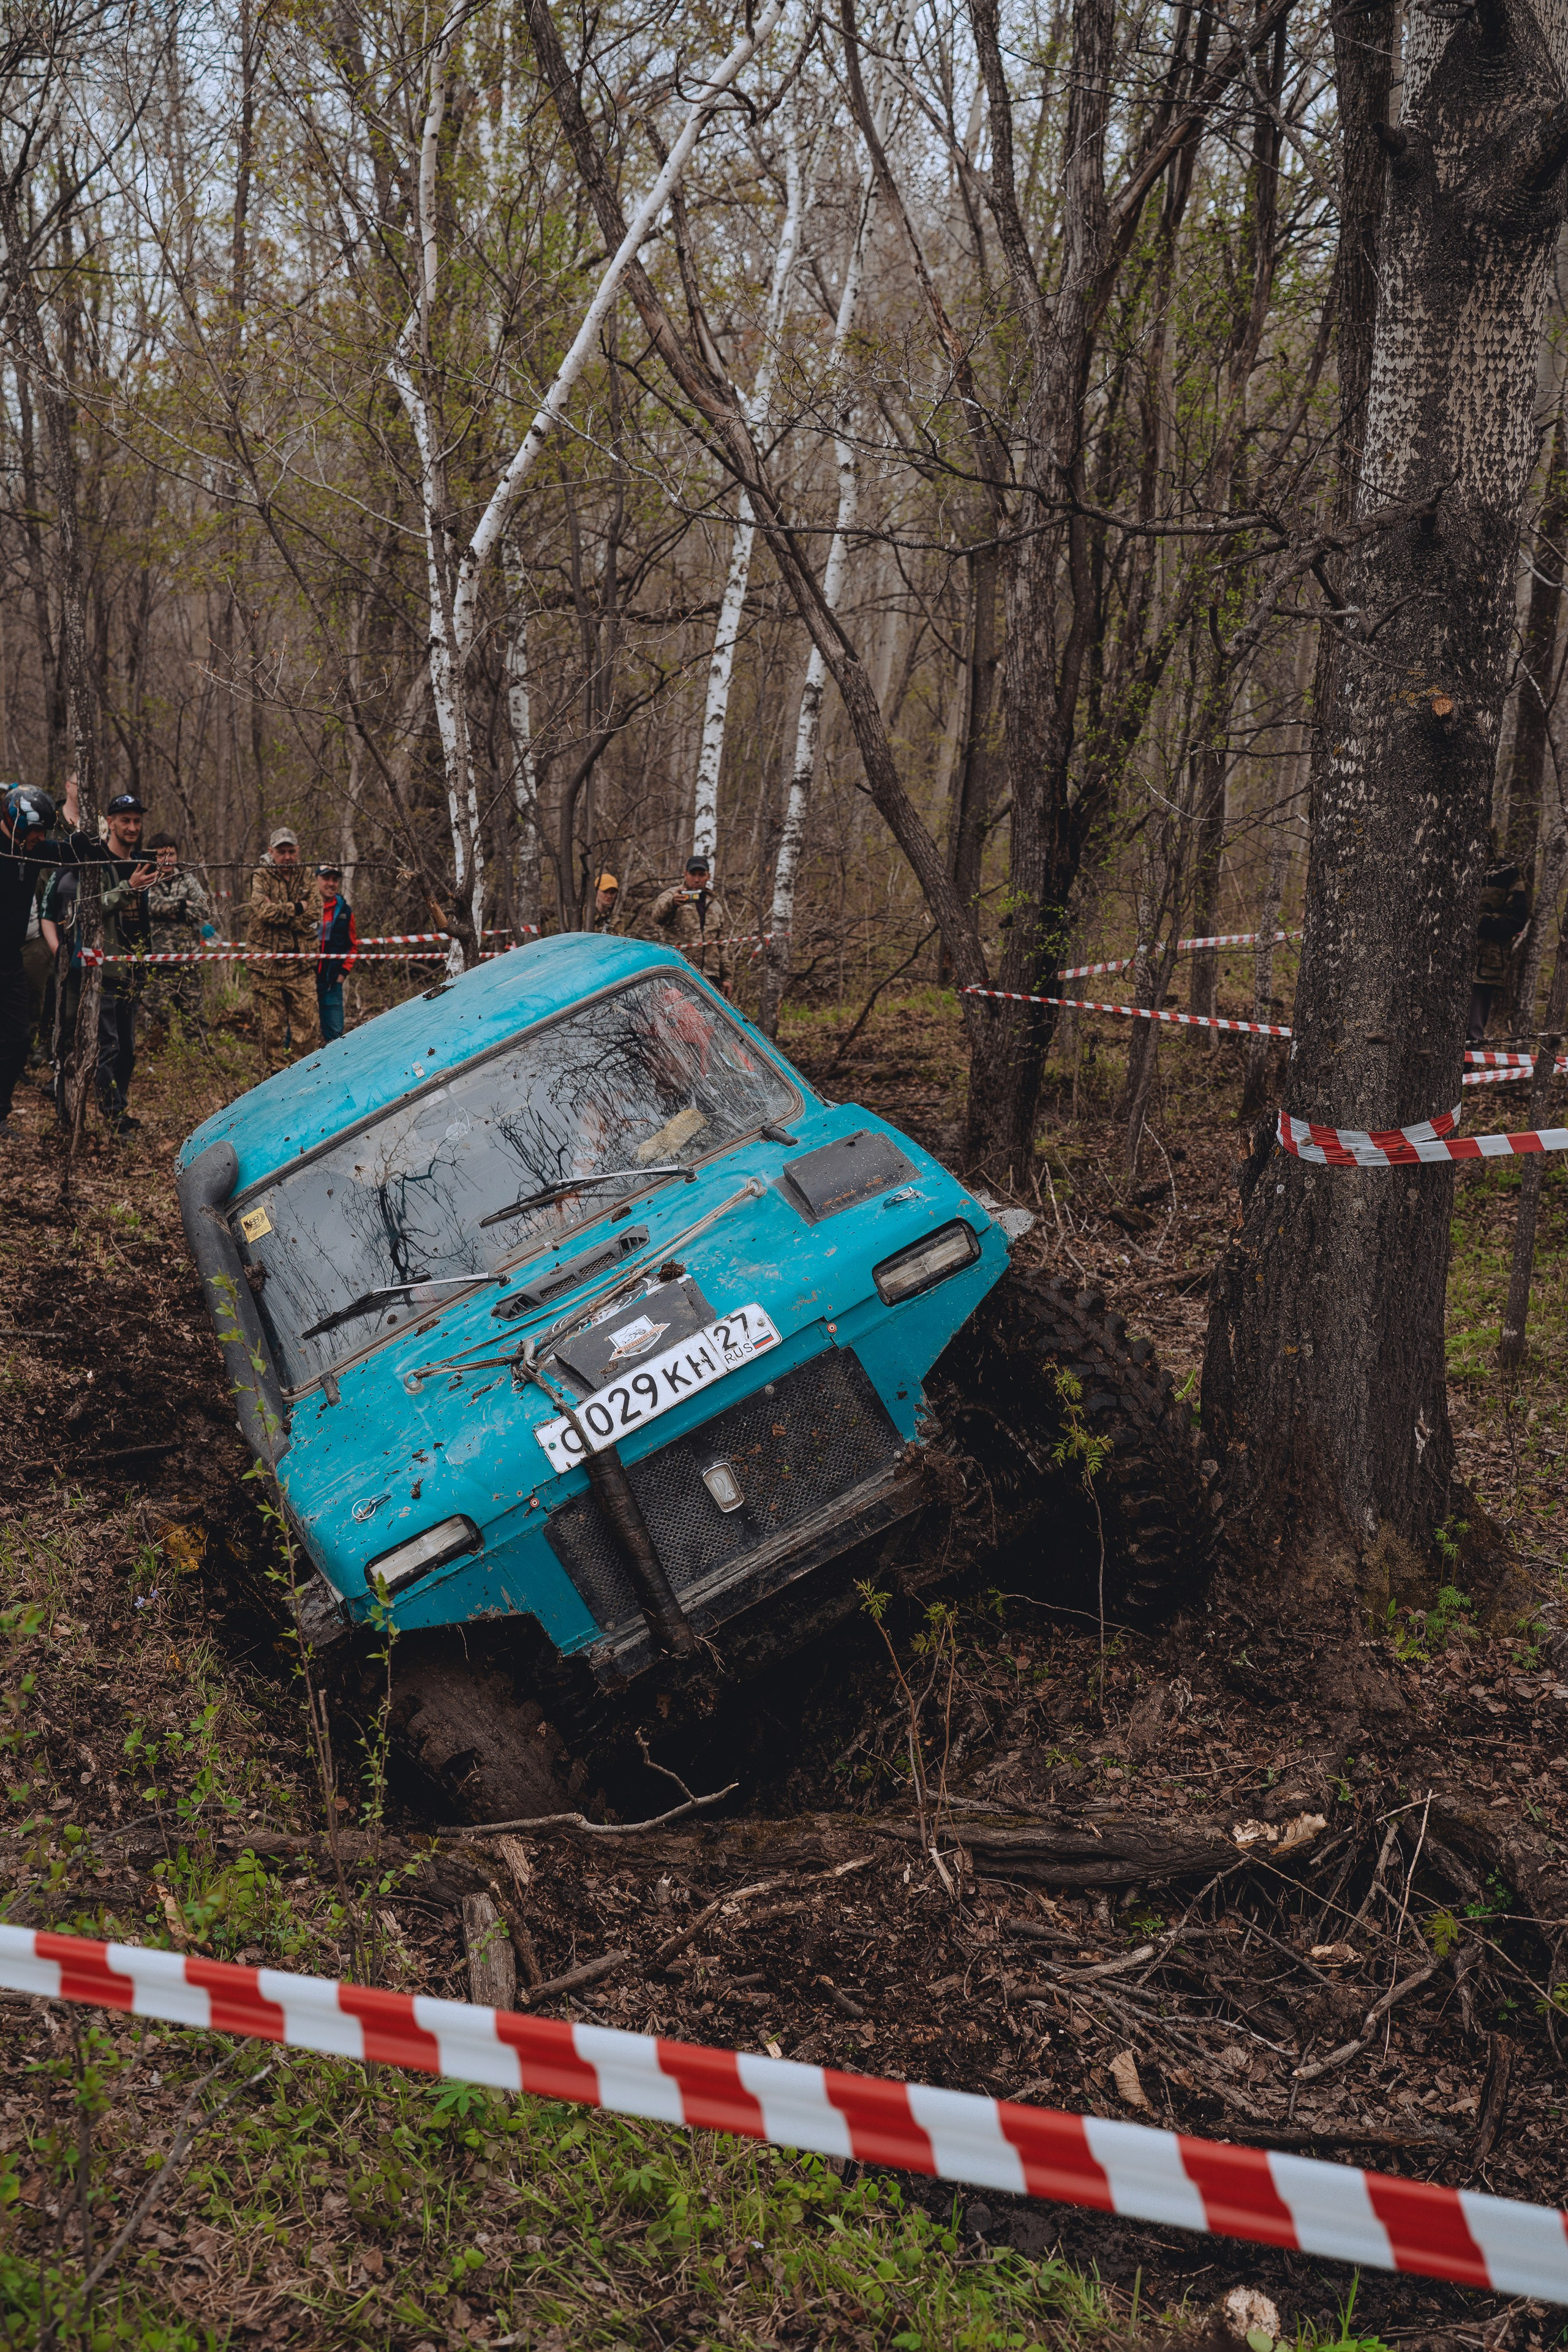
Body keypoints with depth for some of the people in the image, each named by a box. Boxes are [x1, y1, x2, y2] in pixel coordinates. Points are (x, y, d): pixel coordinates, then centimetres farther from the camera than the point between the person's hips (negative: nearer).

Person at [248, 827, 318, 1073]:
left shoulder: (304, 882, 13)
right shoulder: (261, 878, 2)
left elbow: (312, 921, 0)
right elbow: (263, 911, -16)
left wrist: (278, 911, -9)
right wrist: (296, 909, -7)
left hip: (299, 966, 3)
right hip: (268, 966, -3)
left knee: (306, 1030, -2)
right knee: (272, 1030, 1)